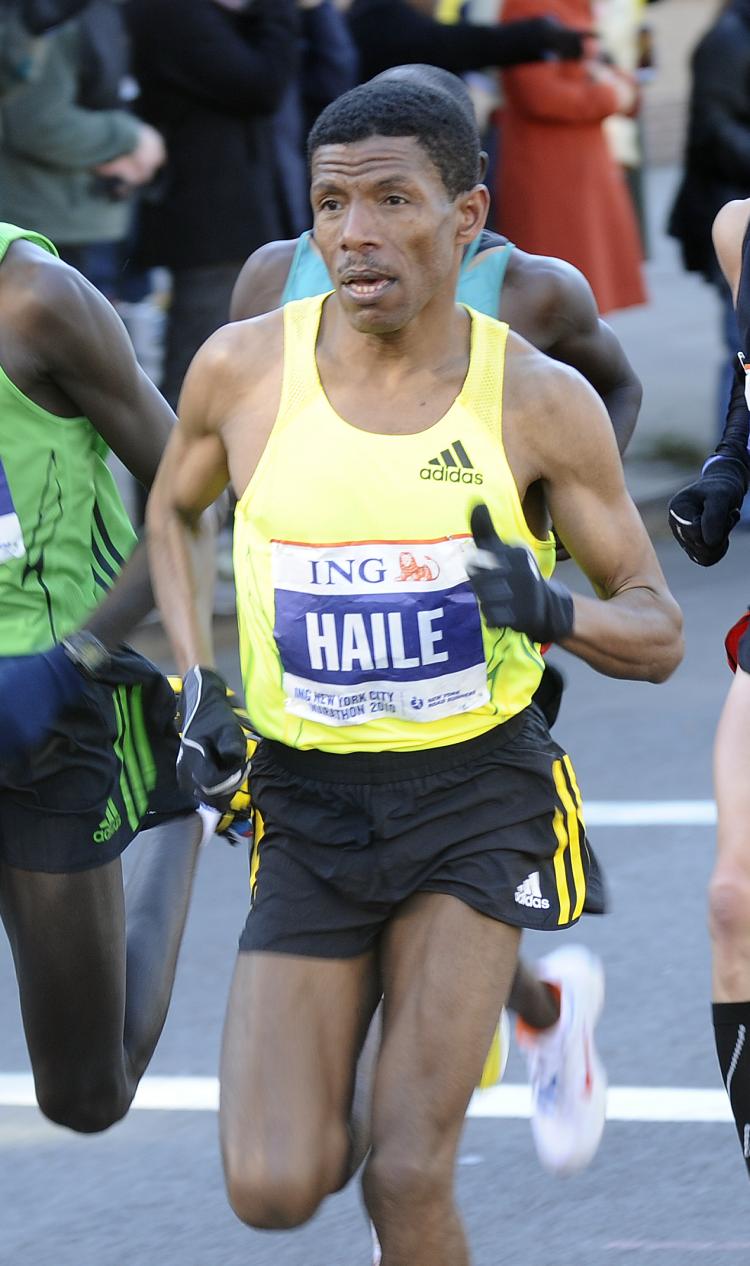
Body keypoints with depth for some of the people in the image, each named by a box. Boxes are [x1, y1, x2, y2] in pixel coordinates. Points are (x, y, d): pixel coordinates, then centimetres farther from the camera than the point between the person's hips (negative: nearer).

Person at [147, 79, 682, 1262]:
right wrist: (197, 687, 3)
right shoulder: (244, 368, -6)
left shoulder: (540, 401, -10)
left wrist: (552, 612, -24)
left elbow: (657, 634, -2)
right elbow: (171, 507, 17)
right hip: (309, 802, 2)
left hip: (478, 795, -2)